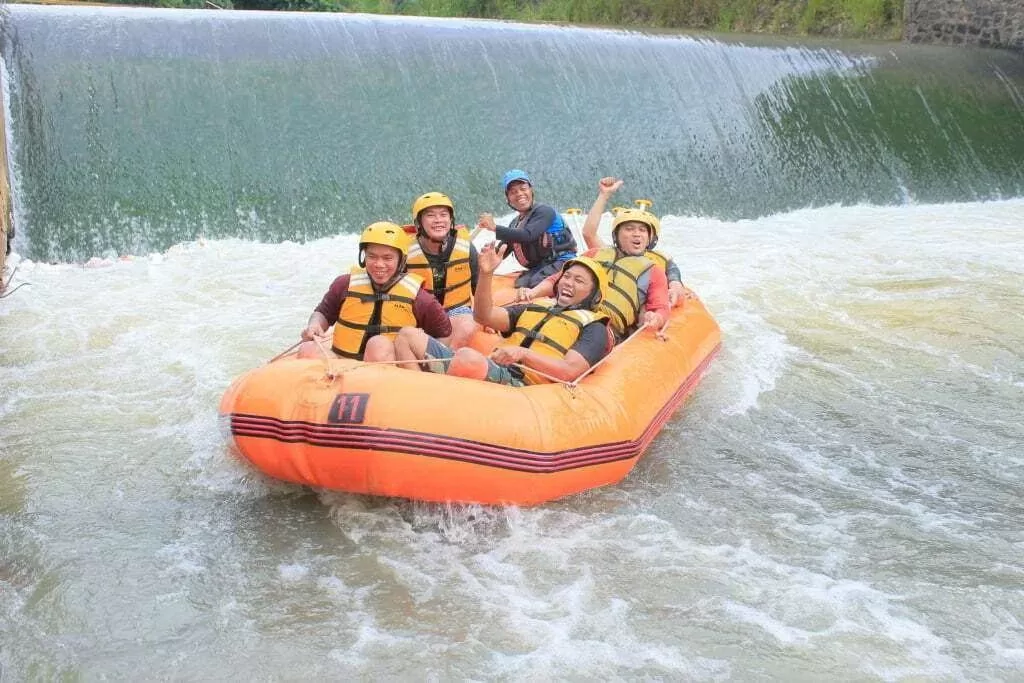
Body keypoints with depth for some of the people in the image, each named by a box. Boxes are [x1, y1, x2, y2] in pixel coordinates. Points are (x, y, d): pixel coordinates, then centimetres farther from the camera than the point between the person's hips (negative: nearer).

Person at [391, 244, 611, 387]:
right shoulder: (535, 307, 28)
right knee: (408, 336, -1)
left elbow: (569, 371, -8)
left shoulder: (593, 328, 10)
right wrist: (486, 274, -1)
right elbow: (484, 317, 14)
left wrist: (523, 353, -20)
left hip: (522, 386, -7)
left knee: (468, 356, -40)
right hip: (489, 371, 7)